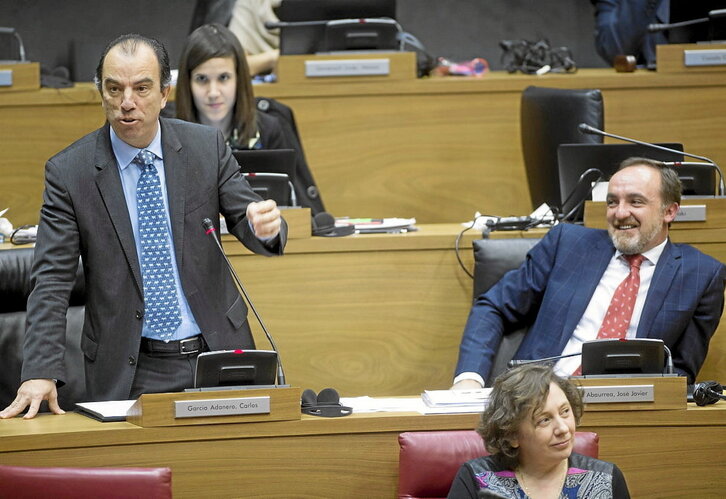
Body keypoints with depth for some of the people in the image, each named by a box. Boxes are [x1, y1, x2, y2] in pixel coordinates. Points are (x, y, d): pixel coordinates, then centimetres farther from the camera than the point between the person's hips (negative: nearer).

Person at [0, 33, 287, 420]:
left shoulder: (207, 148, 1)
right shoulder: (68, 171, -5)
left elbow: (247, 224, 3)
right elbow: (51, 281, -7)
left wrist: (267, 225, -23)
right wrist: (40, 373, -20)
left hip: (217, 354, 2)